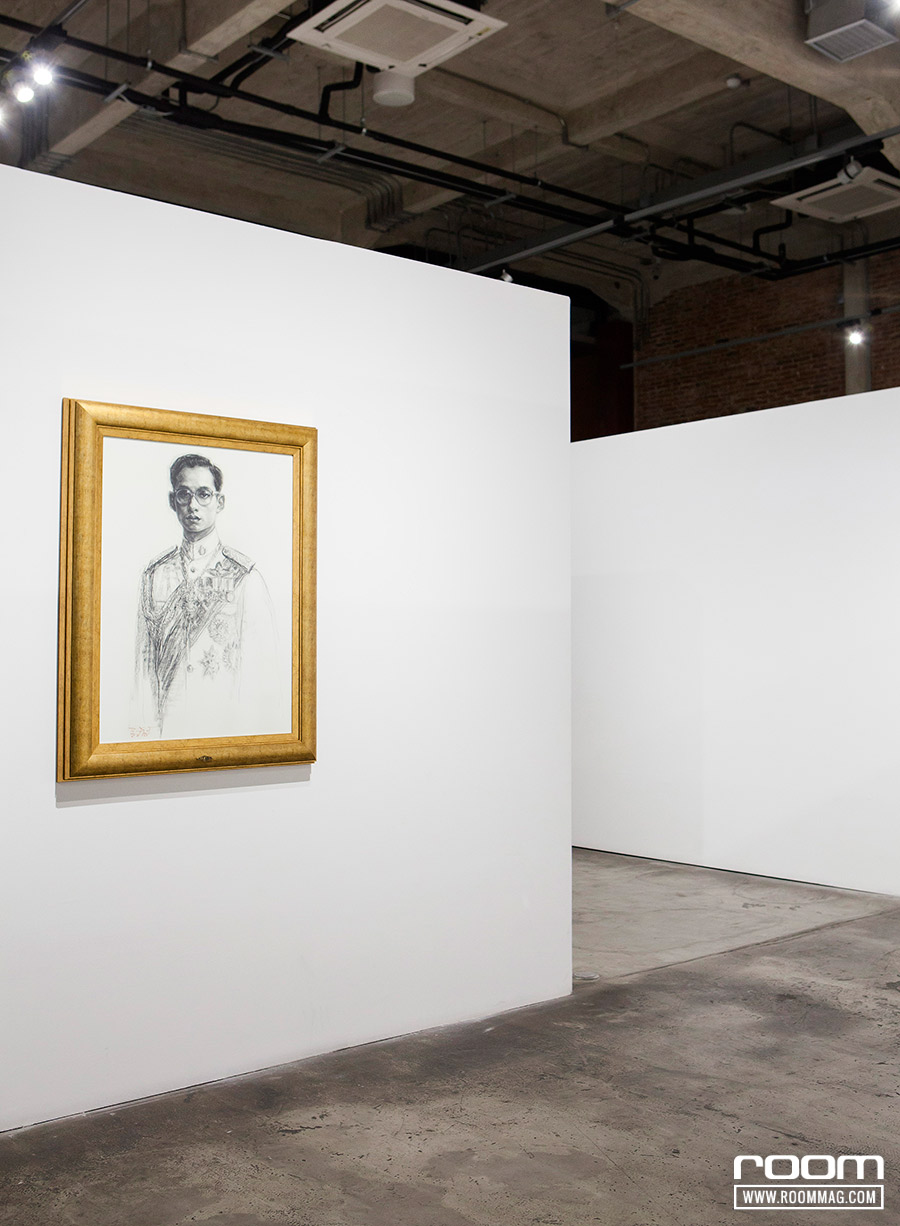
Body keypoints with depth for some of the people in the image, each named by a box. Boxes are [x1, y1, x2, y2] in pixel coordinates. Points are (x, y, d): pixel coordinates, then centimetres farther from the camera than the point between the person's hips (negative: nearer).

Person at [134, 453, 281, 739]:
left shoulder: (246, 576, 0)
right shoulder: (154, 573, 10)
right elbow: (144, 657, 9)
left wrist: (252, 739, -8)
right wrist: (145, 727, 3)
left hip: (227, 727, -2)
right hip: (167, 728, 2)